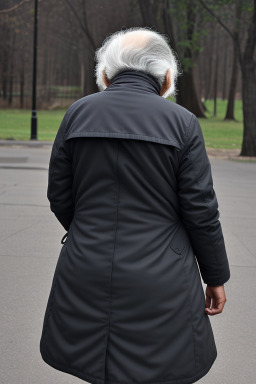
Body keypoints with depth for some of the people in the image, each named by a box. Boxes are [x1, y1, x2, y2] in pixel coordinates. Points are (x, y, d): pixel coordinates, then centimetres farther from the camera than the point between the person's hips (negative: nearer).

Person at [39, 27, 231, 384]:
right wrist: (216, 276, 6)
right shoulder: (181, 122, -7)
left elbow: (59, 197, 4)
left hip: (86, 276, 3)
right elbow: (201, 209, -6)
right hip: (160, 282, -2)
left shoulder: (78, 113, 0)